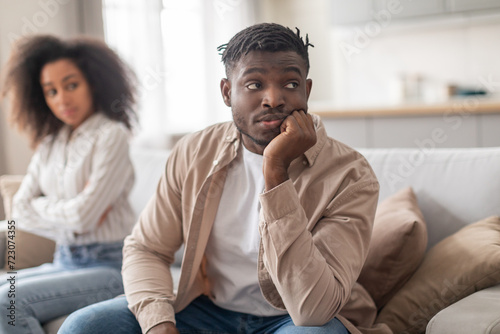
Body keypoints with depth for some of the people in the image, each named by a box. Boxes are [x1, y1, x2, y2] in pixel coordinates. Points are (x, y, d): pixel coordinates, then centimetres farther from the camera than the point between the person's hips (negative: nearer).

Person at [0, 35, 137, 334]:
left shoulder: (112, 135, -9)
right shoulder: (50, 144, 13)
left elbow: (84, 215, -17)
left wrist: (41, 206, 1)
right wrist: (68, 217, -9)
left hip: (109, 264, -7)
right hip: (65, 261, 7)